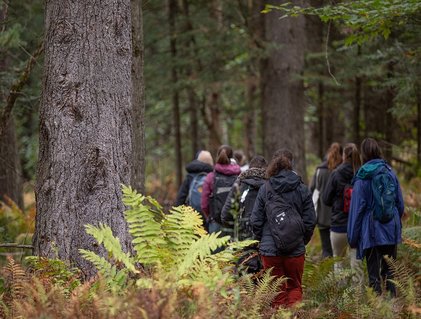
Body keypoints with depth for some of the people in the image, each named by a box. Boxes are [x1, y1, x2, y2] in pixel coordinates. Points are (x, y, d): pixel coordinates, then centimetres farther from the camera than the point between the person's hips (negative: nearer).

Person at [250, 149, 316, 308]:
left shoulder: (265, 188, -4)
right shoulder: (302, 190, -3)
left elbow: (256, 220, -2)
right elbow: (310, 221, -2)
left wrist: (262, 240, 13)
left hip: (270, 248, 0)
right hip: (296, 250, 0)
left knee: (276, 289, 10)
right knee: (295, 287, 13)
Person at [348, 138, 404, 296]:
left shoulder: (362, 178, -10)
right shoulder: (390, 173, 4)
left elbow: (357, 209, -8)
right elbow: (400, 204, 11)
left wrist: (352, 236, -2)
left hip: (371, 231, -4)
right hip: (391, 230, 4)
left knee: (374, 275, 0)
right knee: (390, 271, 14)